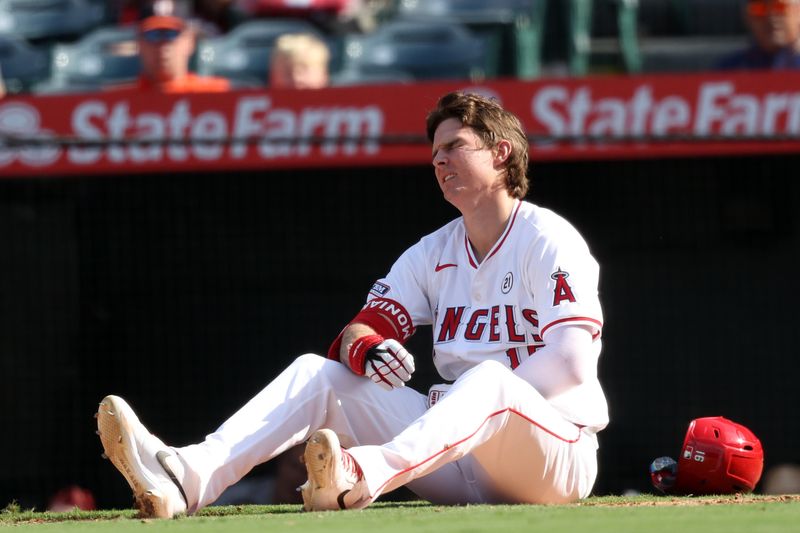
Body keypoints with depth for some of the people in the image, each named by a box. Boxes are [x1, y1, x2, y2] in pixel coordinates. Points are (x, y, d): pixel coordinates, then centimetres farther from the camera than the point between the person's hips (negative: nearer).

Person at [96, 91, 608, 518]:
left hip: (557, 454, -7)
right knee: (317, 373, -4)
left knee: (488, 380, -39)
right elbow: (355, 336, 6)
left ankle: (363, 476, -66)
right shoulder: (432, 253, 16)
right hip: (462, 465, 7)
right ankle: (186, 478, -30)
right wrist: (365, 349, -18)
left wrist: (476, 401, -16)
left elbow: (572, 360, -17)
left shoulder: (547, 240, -5)